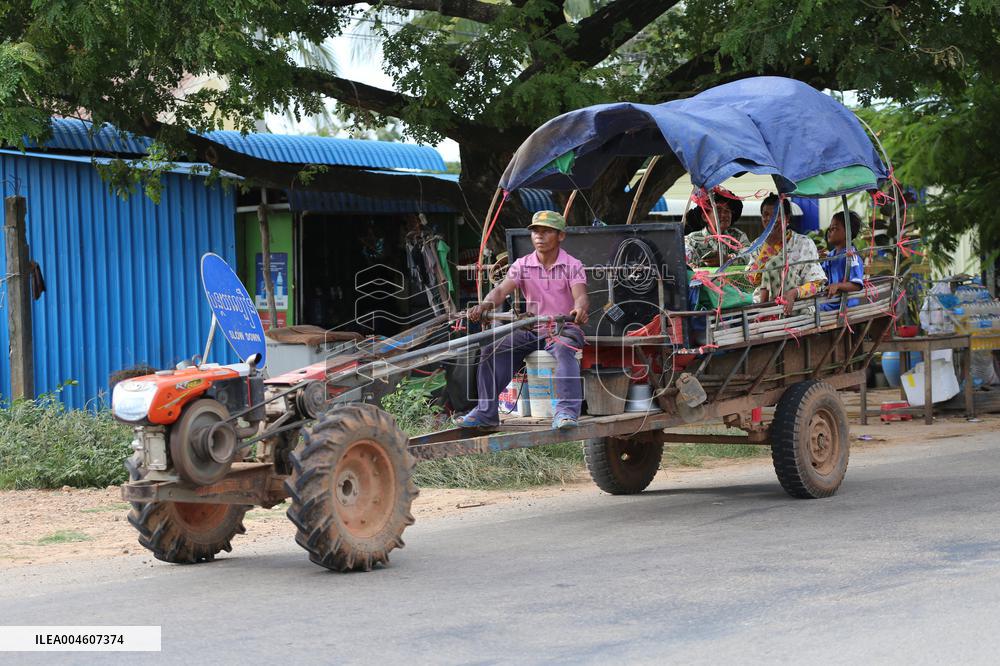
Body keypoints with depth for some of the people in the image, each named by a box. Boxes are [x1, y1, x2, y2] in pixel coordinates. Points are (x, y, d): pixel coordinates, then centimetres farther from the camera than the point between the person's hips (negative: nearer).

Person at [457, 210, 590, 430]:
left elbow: (580, 296, -21)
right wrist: (484, 306, -34)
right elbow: (501, 290, -10)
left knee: (564, 350, -38)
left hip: (565, 328, -4)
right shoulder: (522, 265, 4)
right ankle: (486, 412, -4)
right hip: (531, 329, 4)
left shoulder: (572, 265, -4)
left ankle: (566, 412, -48)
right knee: (492, 352, -13)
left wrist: (580, 309, -48)